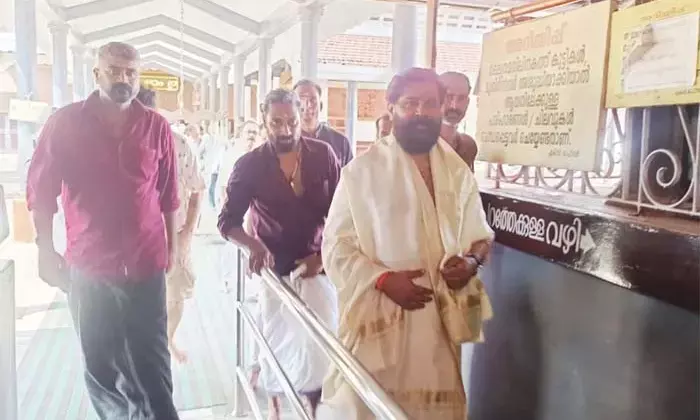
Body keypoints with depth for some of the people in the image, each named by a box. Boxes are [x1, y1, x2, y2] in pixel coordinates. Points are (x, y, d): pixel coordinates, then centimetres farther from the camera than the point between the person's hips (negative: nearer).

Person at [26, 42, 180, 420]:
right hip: (87, 265, 1)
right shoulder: (65, 123, -1)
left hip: (146, 265, -1)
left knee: (152, 363, 4)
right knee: (101, 365, 14)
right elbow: (40, 190, 3)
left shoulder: (157, 127, 1)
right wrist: (46, 251, 0)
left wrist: (172, 245, 10)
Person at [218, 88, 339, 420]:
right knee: (275, 343, 12)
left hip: (318, 265, 0)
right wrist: (253, 245, -27)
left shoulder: (323, 155, -4)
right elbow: (227, 221, -7)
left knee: (320, 349, -4)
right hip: (275, 268, 0)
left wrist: (324, 256, -8)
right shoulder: (249, 166, -6)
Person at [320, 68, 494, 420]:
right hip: (379, 318, -4)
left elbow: (481, 234, 15)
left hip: (441, 317, 4)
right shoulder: (362, 170, -6)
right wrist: (383, 279, -20)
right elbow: (337, 246, -7)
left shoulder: (458, 171, 8)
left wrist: (472, 261, -6)